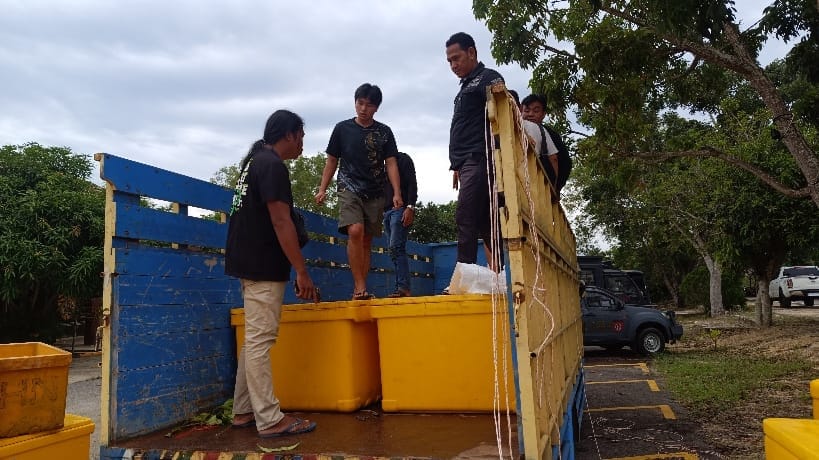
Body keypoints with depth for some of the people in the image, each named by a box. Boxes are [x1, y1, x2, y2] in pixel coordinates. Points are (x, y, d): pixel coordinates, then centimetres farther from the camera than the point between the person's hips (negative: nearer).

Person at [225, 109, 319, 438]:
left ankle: (243, 411, 19)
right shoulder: (272, 165, -13)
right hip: (263, 265, -10)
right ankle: (270, 419, -2)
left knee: (254, 339, 13)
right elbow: (281, 221, -20)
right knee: (260, 340, -8)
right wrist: (302, 271, -20)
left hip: (251, 262, 10)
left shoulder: (254, 160, 18)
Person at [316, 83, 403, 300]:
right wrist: (322, 189, 0)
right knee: (355, 232, -23)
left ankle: (358, 291, 11)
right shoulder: (342, 128, 5)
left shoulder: (384, 132, 8)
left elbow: (391, 163, 4)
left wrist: (397, 193, -8)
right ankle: (361, 287, -18)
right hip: (349, 189, -2)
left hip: (375, 194, 2)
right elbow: (332, 161, 9)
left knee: (366, 241, 3)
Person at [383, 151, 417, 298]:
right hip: (386, 211, 7)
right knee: (396, 249, 2)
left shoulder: (403, 159, 7)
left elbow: (412, 184, -5)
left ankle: (403, 287, -21)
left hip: (400, 209, -7)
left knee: (396, 247, -18)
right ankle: (401, 288, 0)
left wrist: (410, 207, -17)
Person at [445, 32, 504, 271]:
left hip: (479, 160, -9)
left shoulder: (488, 78, 1)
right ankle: (495, 274, 8)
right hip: (468, 163, 9)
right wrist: (457, 166, 22)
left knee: (465, 219, -16)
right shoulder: (465, 88, 28)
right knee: (485, 222, 6)